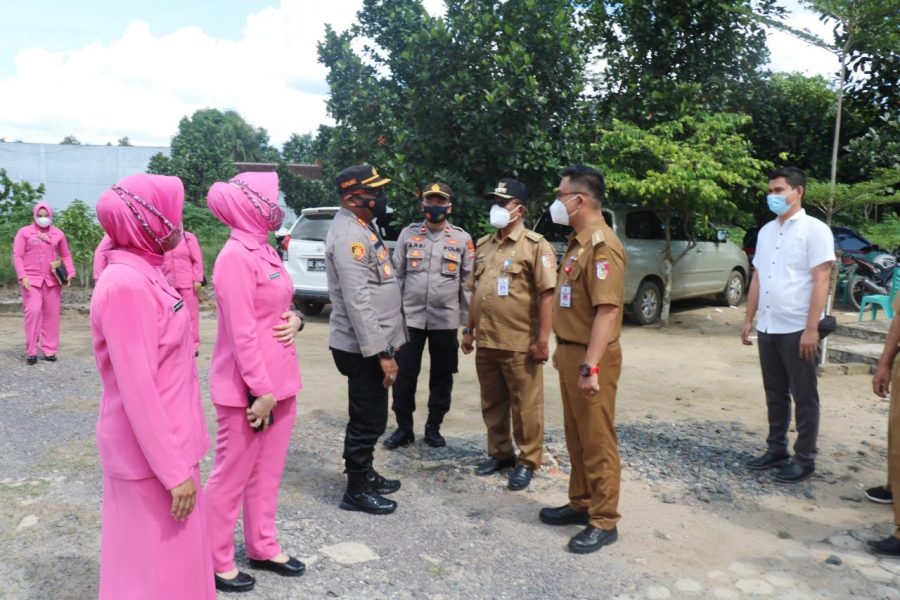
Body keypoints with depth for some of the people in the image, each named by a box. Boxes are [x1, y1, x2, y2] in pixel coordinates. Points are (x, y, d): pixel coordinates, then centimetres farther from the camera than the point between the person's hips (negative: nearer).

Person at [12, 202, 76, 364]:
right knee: (33, 311, -13)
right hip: (31, 279, -2)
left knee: (51, 314, 4)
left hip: (52, 280, 3)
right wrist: (22, 276, -11)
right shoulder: (24, 232, 4)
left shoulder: (58, 233, 10)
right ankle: (31, 351, -4)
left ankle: (49, 350, 12)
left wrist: (70, 272, 1)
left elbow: (66, 255, 15)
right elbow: (17, 256, 0)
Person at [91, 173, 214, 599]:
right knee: (161, 565, 7)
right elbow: (138, 389, -24)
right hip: (153, 452, -9)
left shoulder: (145, 274, 7)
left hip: (167, 443, 9)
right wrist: (174, 469, -20)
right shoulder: (126, 284, -22)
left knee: (177, 555, 22)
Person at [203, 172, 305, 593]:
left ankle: (263, 547, 35)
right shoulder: (235, 256, -18)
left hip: (280, 380, 9)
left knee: (267, 472, 19)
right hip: (247, 387, -9)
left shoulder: (265, 251, 10)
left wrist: (295, 318, -2)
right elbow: (241, 332, -21)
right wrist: (260, 391, -20)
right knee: (231, 476, 7)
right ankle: (216, 562, 23)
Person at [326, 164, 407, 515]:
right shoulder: (349, 235, -20)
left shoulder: (362, 228, 13)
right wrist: (381, 352, -24)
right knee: (368, 420, 2)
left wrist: (387, 344, 20)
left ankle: (364, 473, 36)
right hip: (363, 349, -10)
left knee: (369, 417, 21)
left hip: (373, 344, 10)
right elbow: (358, 302, -26)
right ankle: (356, 491, 16)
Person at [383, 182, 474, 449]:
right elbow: (396, 275, 5)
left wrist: (469, 322, 1)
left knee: (442, 377, 9)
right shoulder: (408, 234, 4)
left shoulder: (462, 239, 3)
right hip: (410, 318, 0)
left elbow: (468, 282, 4)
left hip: (445, 320, 0)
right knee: (404, 374, 3)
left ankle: (433, 427, 24)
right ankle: (404, 427, 19)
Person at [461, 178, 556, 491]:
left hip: (520, 344, -6)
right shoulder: (482, 246, 13)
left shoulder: (535, 245, -7)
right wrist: (470, 329, 15)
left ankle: (527, 461, 18)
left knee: (525, 406, 4)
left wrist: (542, 339, -16)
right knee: (492, 403, 16)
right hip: (486, 342, 7)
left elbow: (546, 295, -12)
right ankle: (499, 452, 32)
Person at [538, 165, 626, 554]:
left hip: (589, 357, -10)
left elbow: (607, 310, -24)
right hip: (570, 352, 10)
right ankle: (581, 504, 32)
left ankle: (604, 522, 13)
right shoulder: (578, 242, 13)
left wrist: (591, 366, -27)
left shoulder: (602, 245, -18)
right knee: (576, 436, 18)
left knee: (597, 440, 1)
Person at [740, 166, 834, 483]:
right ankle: (776, 449, 26)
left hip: (798, 330, -6)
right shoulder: (766, 231, 12)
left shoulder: (815, 230, -8)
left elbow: (821, 281, -13)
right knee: (775, 395, 14)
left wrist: (811, 329, -18)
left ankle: (804, 459, 14)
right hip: (767, 328, 6)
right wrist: (749, 320, 13)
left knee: (804, 397, 4)